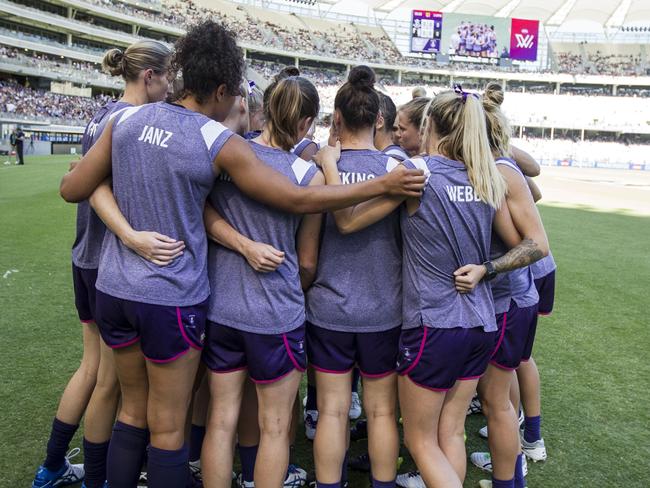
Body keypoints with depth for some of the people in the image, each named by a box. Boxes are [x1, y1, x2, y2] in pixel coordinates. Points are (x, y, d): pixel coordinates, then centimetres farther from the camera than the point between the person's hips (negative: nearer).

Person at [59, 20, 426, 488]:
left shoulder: (126, 119, 1)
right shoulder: (220, 142, -13)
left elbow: (72, 189, 5)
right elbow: (300, 199, -14)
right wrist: (384, 184, -7)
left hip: (113, 289, 5)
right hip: (172, 298, -5)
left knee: (133, 409, 23)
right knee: (168, 428, 11)